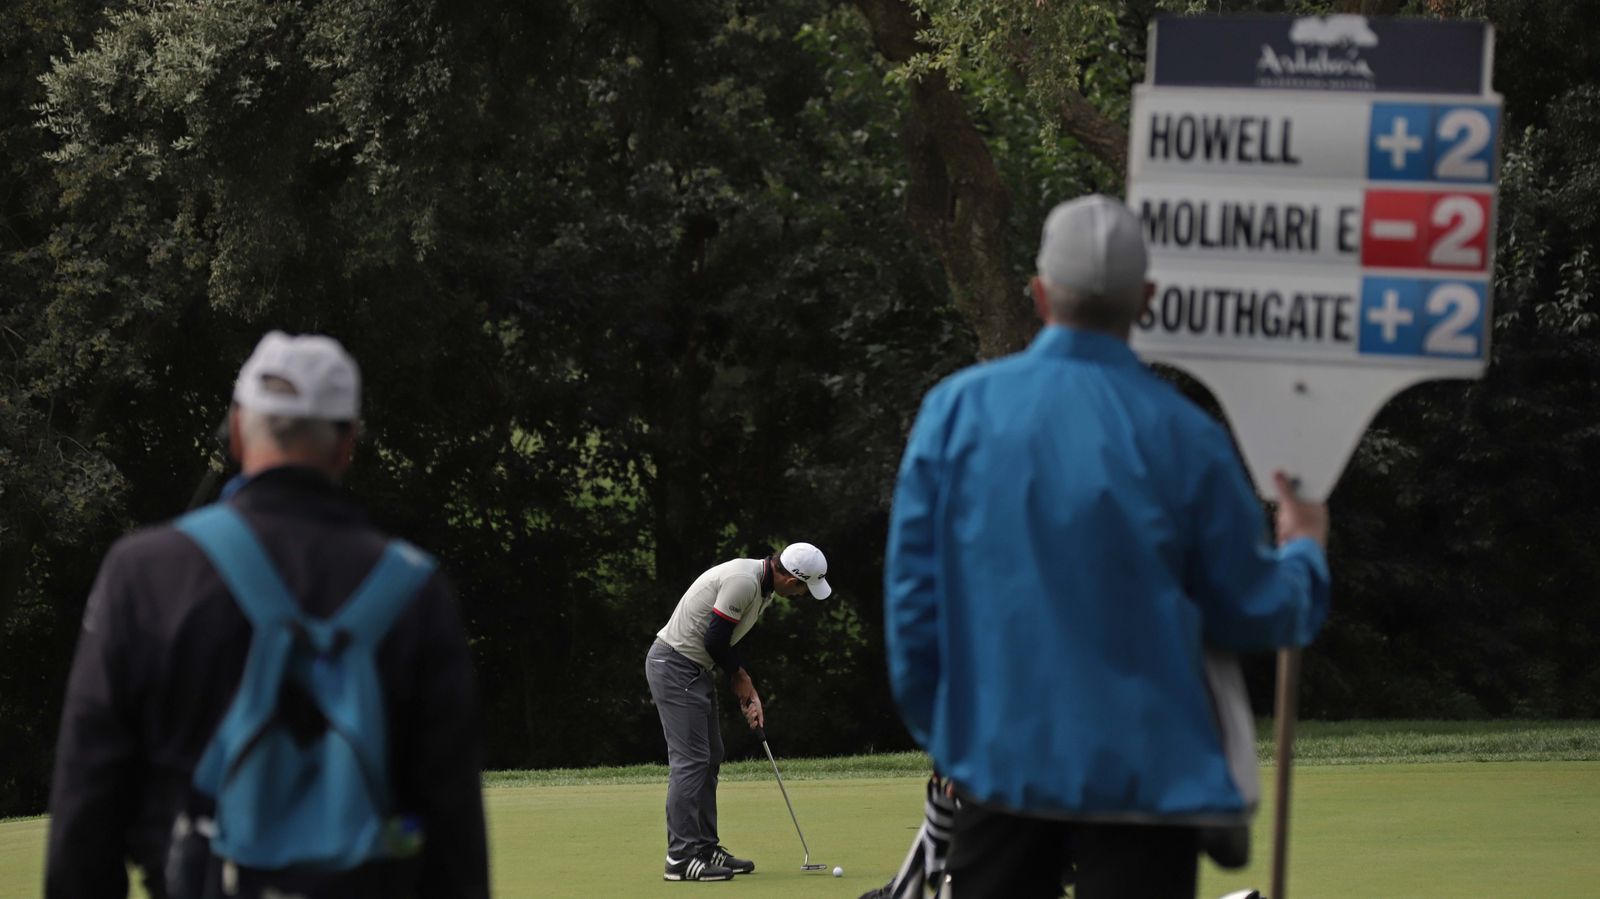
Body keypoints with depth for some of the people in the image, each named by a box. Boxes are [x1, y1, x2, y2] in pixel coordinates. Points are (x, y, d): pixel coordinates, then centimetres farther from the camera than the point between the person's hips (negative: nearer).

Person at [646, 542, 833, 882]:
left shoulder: (763, 587, 9)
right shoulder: (742, 582, -23)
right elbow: (715, 640, -21)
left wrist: (750, 692, 5)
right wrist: (741, 678, -3)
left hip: (695, 670, 11)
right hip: (674, 665, -11)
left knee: (709, 758, 13)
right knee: (690, 759, -12)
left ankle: (706, 848, 17)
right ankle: (680, 857, -12)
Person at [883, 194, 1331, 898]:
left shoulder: (955, 411, -2)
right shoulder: (1182, 435, -6)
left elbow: (912, 592, 1)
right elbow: (1256, 614, 1)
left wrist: (944, 734, 13)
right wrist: (1303, 551, 23)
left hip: (999, 762, 2)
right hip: (1143, 772, -2)